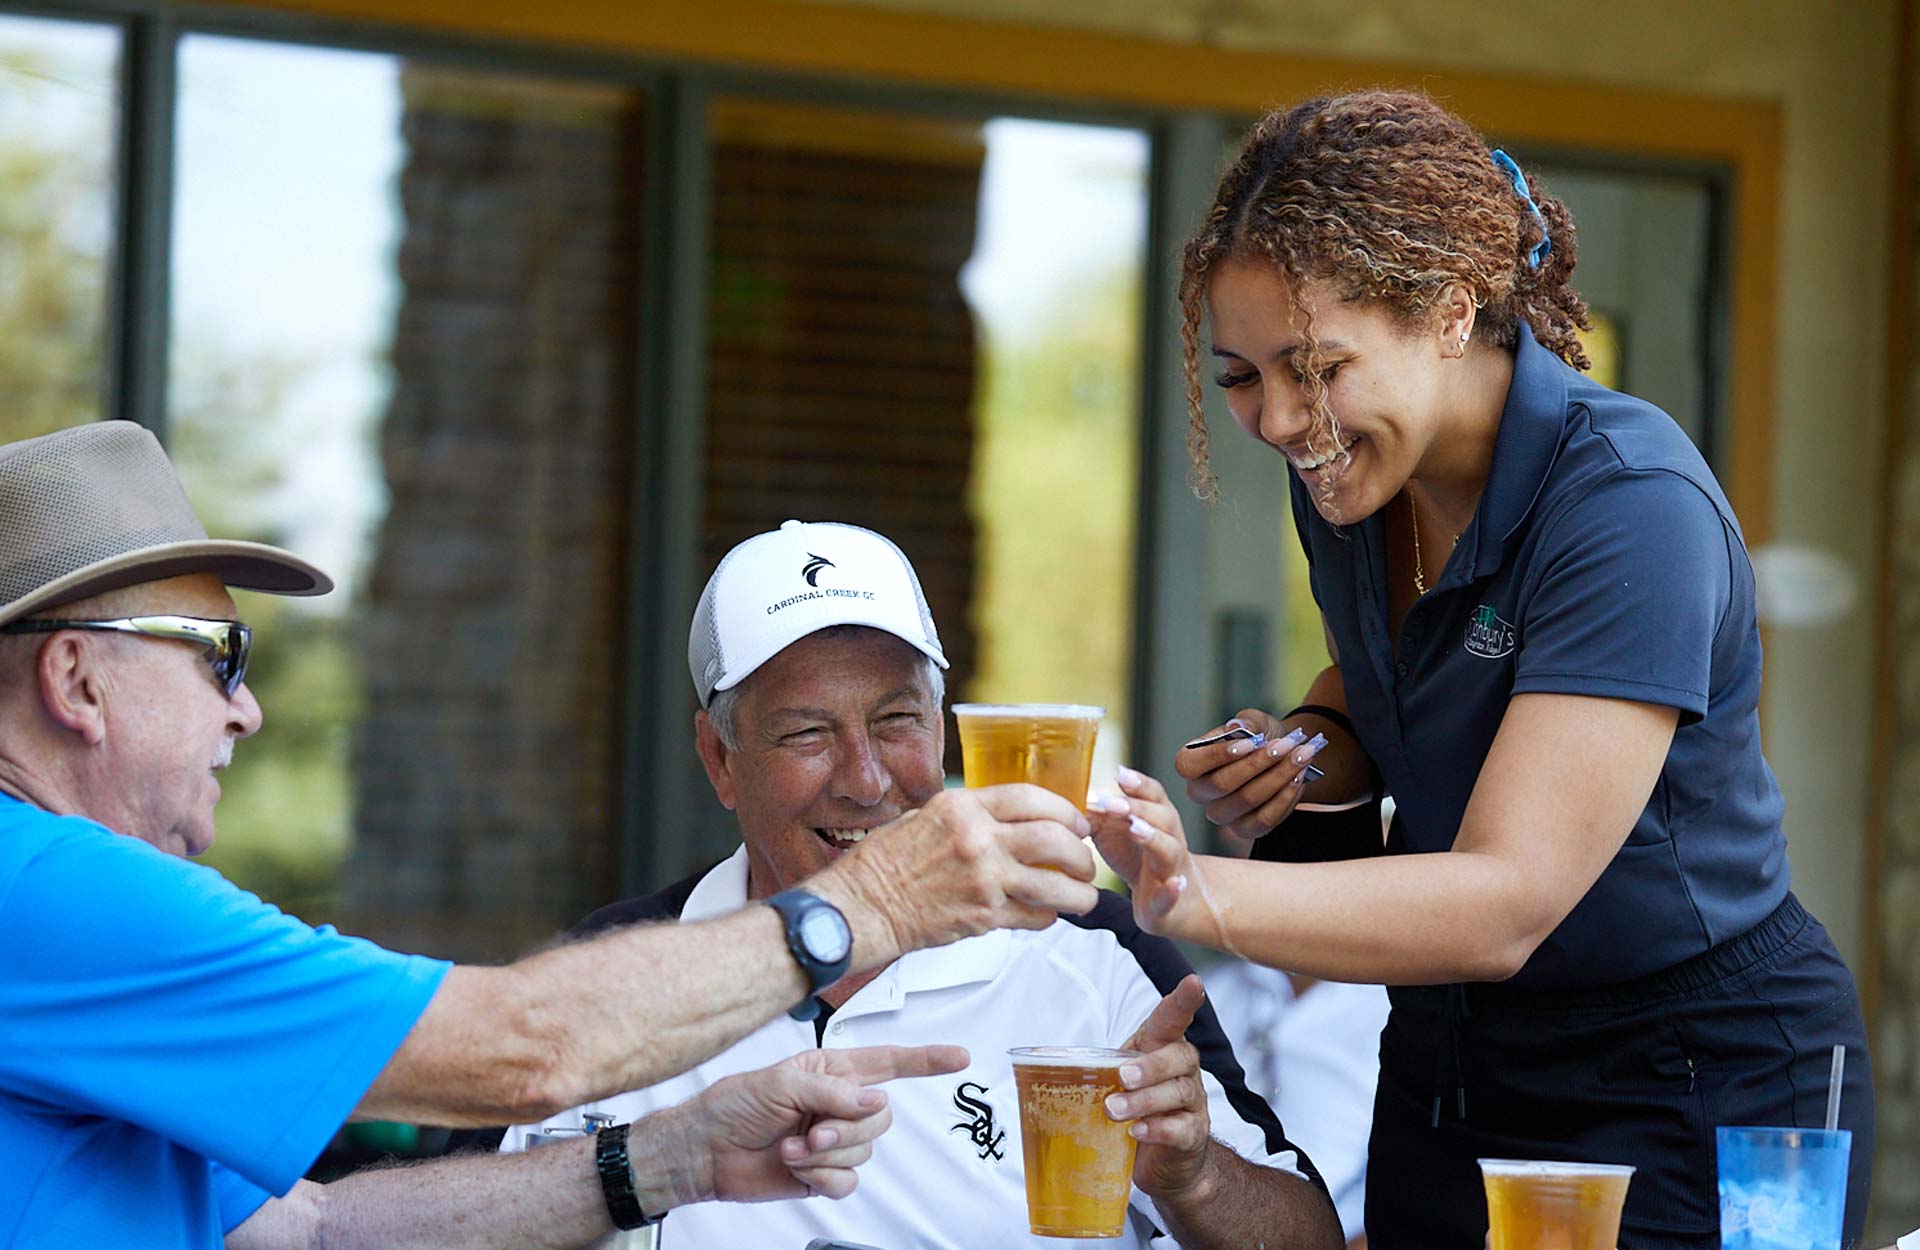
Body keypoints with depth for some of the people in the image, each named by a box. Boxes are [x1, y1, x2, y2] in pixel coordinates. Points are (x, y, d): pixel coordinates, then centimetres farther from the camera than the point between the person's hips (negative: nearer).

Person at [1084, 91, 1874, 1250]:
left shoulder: (1631, 504, -25)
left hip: (1697, 1102, -7)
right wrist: (1301, 752, -4)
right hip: (1448, 1071, 7)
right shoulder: (1350, 472, -2)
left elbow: (1506, 903, -33)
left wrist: (1199, 896, -47)